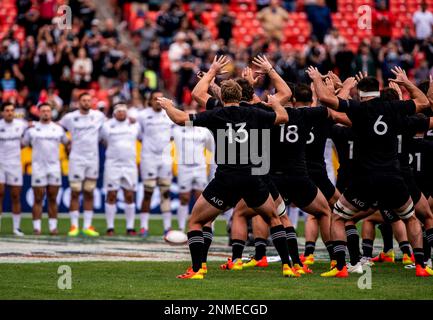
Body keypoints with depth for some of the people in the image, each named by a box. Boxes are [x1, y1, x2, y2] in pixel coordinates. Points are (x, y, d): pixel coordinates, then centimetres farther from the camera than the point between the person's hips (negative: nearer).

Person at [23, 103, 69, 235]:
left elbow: (67, 143, 19)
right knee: (38, 199, -2)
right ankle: (36, 228, -2)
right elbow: (22, 144, 9)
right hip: (38, 167, -2)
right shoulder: (32, 129, 4)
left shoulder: (58, 129, 9)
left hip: (54, 167, 2)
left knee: (52, 199, 4)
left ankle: (53, 226, 7)